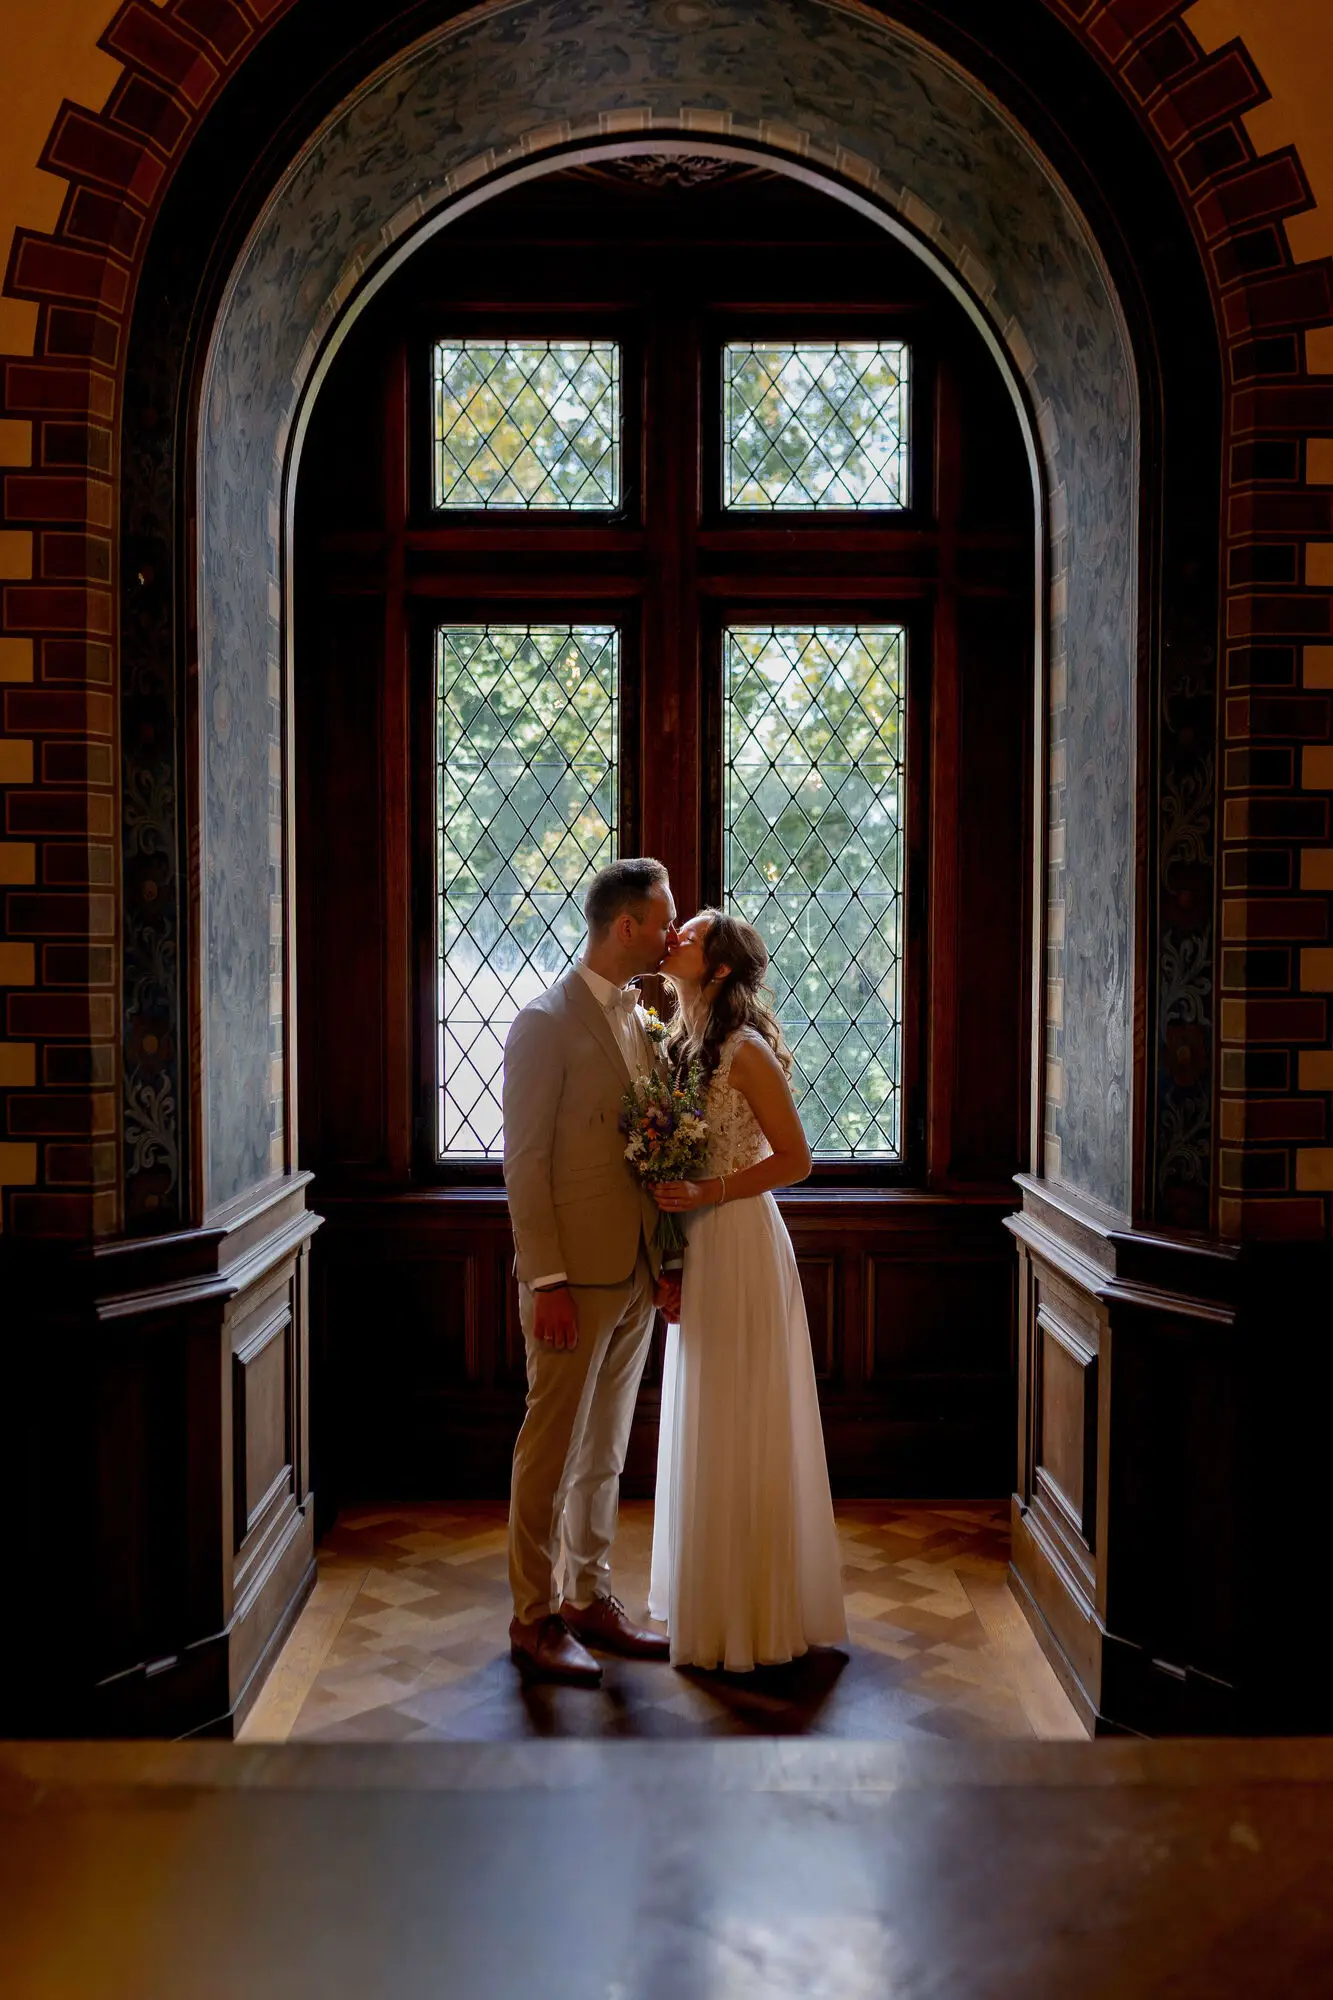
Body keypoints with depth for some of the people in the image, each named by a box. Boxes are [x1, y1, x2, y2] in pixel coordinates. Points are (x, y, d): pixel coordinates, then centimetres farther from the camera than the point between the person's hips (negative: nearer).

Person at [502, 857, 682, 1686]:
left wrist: (666, 1259, 8)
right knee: (553, 1448, 3)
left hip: (636, 1274, 8)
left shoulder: (641, 1021, 12)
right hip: (575, 1276, -7)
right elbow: (525, 1162, -14)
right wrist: (547, 1281, -17)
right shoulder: (548, 1022, -11)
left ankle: (590, 1598, 28)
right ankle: (535, 1619, 15)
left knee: (606, 1448, 16)